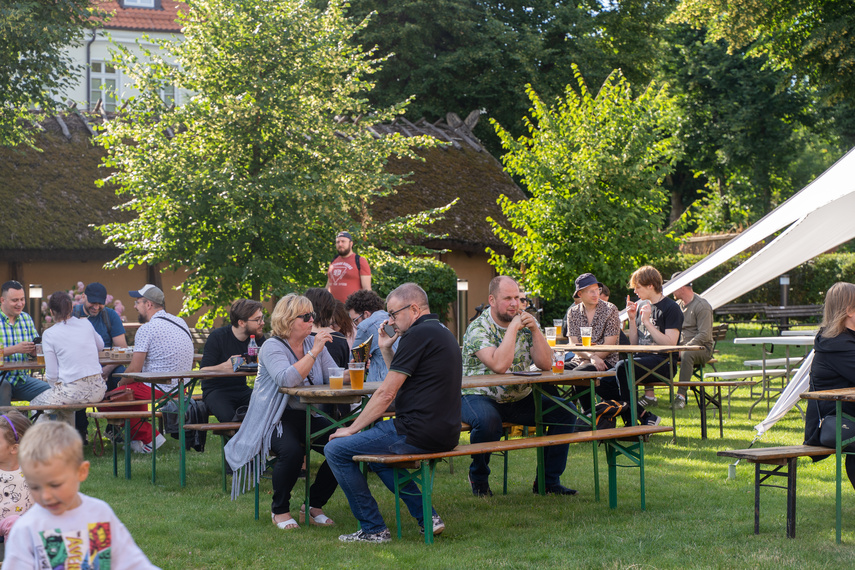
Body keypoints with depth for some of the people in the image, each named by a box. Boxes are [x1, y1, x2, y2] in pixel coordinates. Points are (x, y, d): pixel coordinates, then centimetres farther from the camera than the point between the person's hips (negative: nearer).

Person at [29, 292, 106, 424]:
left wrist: (57, 387, 12)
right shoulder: (85, 325, 6)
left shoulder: (50, 334, -6)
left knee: (35, 404, 22)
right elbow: (100, 346, 27)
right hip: (97, 390, 5)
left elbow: (52, 374, -7)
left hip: (73, 390, -5)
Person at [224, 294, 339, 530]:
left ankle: (315, 505, 1)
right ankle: (279, 510, -8)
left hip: (306, 417, 6)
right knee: (292, 451, -35)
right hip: (274, 419, -6)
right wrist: (314, 353, -26)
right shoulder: (272, 347, -10)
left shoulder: (313, 343, 10)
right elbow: (287, 379, -28)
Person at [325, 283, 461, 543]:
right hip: (445, 432, 10)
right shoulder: (443, 333, 18)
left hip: (420, 432, -10)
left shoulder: (418, 335, -13)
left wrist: (352, 428, -4)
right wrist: (386, 350, 14)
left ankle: (373, 529, 4)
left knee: (336, 450, -1)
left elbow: (386, 394, -14)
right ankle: (426, 515, 19)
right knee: (375, 452, 31)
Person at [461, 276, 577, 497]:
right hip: (480, 397, -6)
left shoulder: (526, 323, 4)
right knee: (488, 421, -38)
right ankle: (478, 477, -7)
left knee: (564, 412, -11)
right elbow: (499, 365, -31)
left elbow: (546, 365, -5)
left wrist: (535, 329, -15)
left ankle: (549, 480, 0)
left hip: (520, 399, 6)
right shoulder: (478, 328, -14)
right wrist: (513, 327, -24)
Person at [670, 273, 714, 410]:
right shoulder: (678, 305, 17)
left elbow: (704, 335, -17)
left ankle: (681, 396, -42)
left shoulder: (702, 305, -9)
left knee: (687, 354, -41)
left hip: (701, 348, -7)